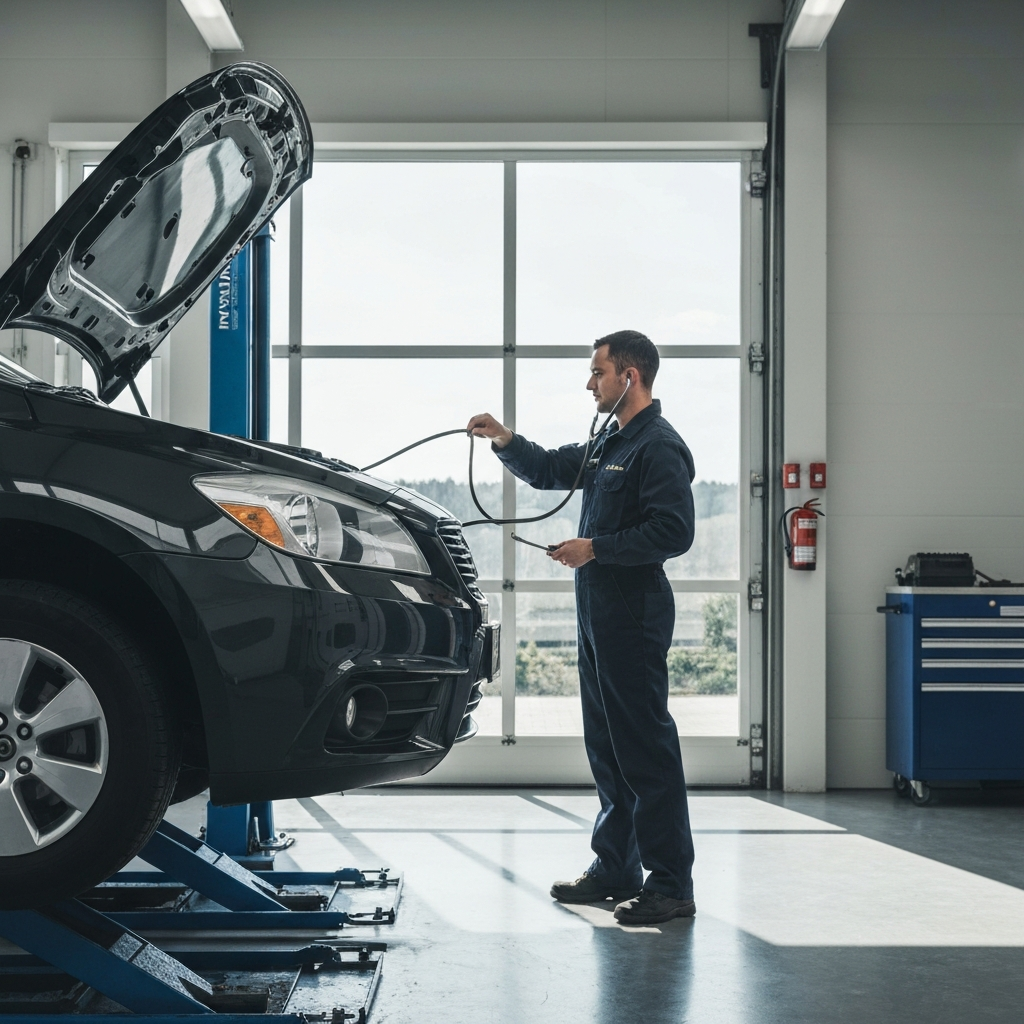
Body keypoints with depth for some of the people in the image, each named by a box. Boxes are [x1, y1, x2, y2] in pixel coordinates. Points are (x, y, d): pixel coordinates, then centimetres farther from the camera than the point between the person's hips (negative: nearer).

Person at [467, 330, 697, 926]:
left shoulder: (659, 447, -12)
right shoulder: (608, 445, 19)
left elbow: (674, 531, -21)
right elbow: (548, 471, 31)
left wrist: (595, 549, -17)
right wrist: (505, 440, 13)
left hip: (635, 614, -10)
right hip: (600, 612, 10)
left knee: (646, 747, -9)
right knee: (607, 745, 14)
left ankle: (672, 885, -6)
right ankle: (616, 869, 23)